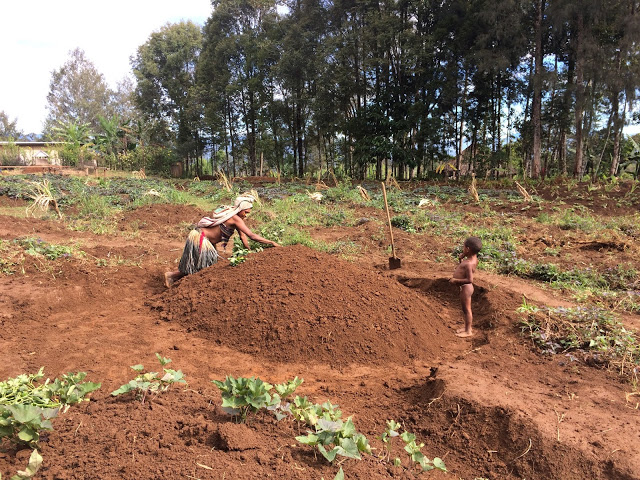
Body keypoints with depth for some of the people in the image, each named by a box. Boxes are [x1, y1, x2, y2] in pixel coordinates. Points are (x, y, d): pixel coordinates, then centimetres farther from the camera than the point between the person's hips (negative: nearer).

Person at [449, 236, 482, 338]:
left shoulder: (469, 264, -28)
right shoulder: (473, 258, 2)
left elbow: (470, 280, -31)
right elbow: (464, 268, 15)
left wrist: (456, 280, -24)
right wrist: (461, 259, 1)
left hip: (465, 287, -10)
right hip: (465, 287, 10)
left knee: (467, 309, 4)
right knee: (465, 309, 22)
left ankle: (468, 331, 17)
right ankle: (467, 327, 36)